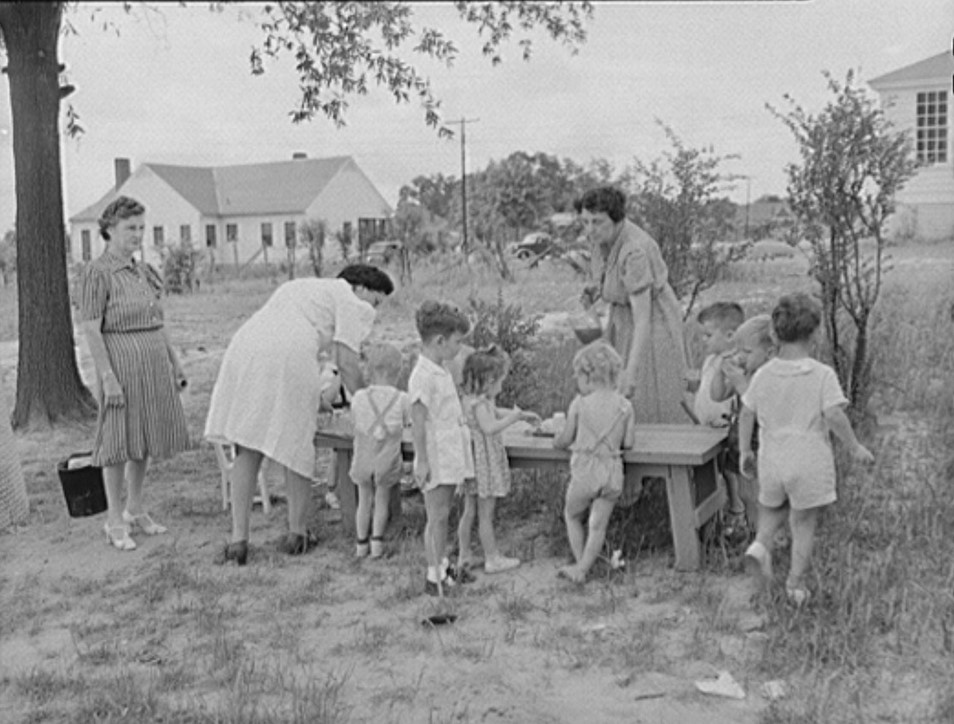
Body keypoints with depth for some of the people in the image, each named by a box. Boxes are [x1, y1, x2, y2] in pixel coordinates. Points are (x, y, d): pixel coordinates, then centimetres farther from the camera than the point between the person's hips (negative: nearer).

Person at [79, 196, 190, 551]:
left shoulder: (142, 270, 12)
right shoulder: (97, 273, -9)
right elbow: (90, 330, -13)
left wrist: (174, 362, 14)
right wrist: (108, 377, -19)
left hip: (154, 362, 7)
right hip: (121, 361, -7)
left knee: (144, 439, 12)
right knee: (119, 441, 0)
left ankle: (135, 510, 24)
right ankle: (115, 521, 9)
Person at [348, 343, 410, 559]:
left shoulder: (359, 397, -10)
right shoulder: (402, 399, -12)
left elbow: (356, 420, 4)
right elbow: (408, 422, 1)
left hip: (363, 460, 1)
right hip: (388, 461, -1)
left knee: (364, 501, 18)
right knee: (382, 500, 18)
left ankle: (361, 544, 26)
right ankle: (377, 541, 15)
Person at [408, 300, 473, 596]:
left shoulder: (441, 371, 11)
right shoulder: (422, 376, -19)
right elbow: (418, 421, -19)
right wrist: (422, 461, -18)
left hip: (451, 455, 9)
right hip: (436, 458, -9)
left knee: (443, 513, 17)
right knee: (437, 515, -2)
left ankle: (441, 563, 28)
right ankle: (434, 576, 7)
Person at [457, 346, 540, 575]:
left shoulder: (470, 399, 10)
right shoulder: (479, 403, -21)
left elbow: (494, 413, 25)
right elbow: (489, 427, -33)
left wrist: (522, 415, 24)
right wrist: (513, 417, -20)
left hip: (472, 462, 10)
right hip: (484, 463, -10)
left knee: (469, 511, 15)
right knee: (486, 514, 2)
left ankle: (465, 556, 23)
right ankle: (492, 558, 13)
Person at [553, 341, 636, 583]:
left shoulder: (579, 403, -7)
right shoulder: (625, 406, -1)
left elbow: (565, 439, 1)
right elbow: (628, 442, 2)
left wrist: (556, 440, 23)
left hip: (585, 470, -2)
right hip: (613, 471, 2)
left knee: (572, 516, 20)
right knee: (598, 524, 10)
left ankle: (580, 564, 18)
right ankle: (582, 568, 9)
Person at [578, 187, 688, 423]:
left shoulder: (634, 251, -33)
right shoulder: (604, 234, -9)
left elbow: (643, 320, -35)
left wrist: (632, 373, -41)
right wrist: (597, 290, -6)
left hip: (653, 326, -8)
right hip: (622, 319, 8)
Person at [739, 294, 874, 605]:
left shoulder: (763, 375, -1)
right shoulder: (822, 375, -12)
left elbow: (746, 415, 4)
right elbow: (834, 415, -17)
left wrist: (745, 452, 15)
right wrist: (855, 447, -4)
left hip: (772, 461, 3)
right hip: (810, 462, -3)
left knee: (772, 508, 27)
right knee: (804, 524, 10)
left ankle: (760, 544, 1)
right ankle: (796, 585, 14)